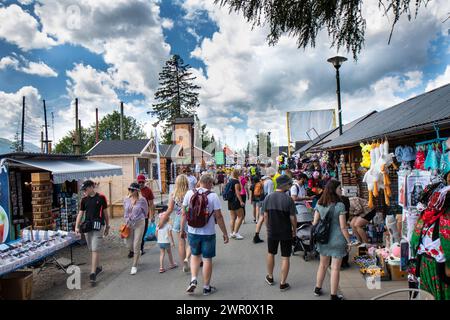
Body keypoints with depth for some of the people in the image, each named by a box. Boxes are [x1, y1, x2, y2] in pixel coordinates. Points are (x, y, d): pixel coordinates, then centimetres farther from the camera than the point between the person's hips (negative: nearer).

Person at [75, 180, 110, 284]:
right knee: (92, 250, 13)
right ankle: (98, 267, 30)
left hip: (98, 226, -5)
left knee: (95, 250, -8)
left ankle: (93, 273, -7)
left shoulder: (101, 198, -3)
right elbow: (80, 213, 9)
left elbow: (105, 213, 3)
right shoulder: (84, 200, 8)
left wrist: (107, 226, 7)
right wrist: (77, 227, -2)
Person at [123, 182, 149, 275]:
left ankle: (134, 266, 13)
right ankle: (138, 253, 46)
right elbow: (125, 212, 13)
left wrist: (136, 219, 6)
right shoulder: (126, 199, -2)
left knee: (136, 245, -2)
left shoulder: (142, 200, -12)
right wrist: (127, 220, 7)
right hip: (129, 224, 4)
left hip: (139, 224, -4)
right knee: (129, 245, 11)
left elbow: (145, 212, 2)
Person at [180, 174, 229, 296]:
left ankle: (193, 280, 10)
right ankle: (206, 287, 21)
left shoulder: (189, 193, -3)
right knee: (207, 259, 11)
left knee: (195, 255, 24)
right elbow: (218, 217, -11)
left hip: (192, 232, 3)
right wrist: (225, 233, -2)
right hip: (208, 233, -3)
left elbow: (184, 213, 1)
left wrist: (182, 229, 12)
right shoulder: (213, 196, -11)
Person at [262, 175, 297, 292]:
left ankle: (270, 277, 37)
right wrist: (294, 230, 2)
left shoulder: (267, 198, -6)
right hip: (286, 233, -4)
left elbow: (265, 216, 0)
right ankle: (282, 283, 15)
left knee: (271, 253, 21)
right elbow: (293, 218, -13)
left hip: (272, 232, 4)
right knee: (285, 257, 8)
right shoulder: (288, 199, -18)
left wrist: (268, 228, 12)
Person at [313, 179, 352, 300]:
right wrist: (349, 242, -4)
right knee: (335, 268, 8)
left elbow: (315, 223, 1)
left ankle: (318, 289, 35)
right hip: (337, 240, -5)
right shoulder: (340, 206, -16)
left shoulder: (319, 205, -1)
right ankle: (334, 295, 19)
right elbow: (343, 227, -15)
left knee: (323, 265, 21)